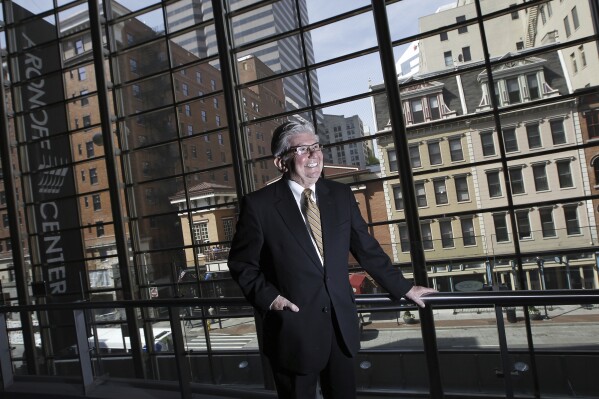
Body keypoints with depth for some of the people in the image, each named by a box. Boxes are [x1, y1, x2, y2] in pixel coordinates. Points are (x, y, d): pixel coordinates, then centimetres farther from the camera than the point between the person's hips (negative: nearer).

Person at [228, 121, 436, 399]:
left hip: (341, 323, 4)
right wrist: (268, 297, -15)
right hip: (293, 328, -3)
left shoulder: (341, 195, 3)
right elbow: (241, 262, -2)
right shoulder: (259, 204, -9)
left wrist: (403, 288, 13)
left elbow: (367, 249, 10)